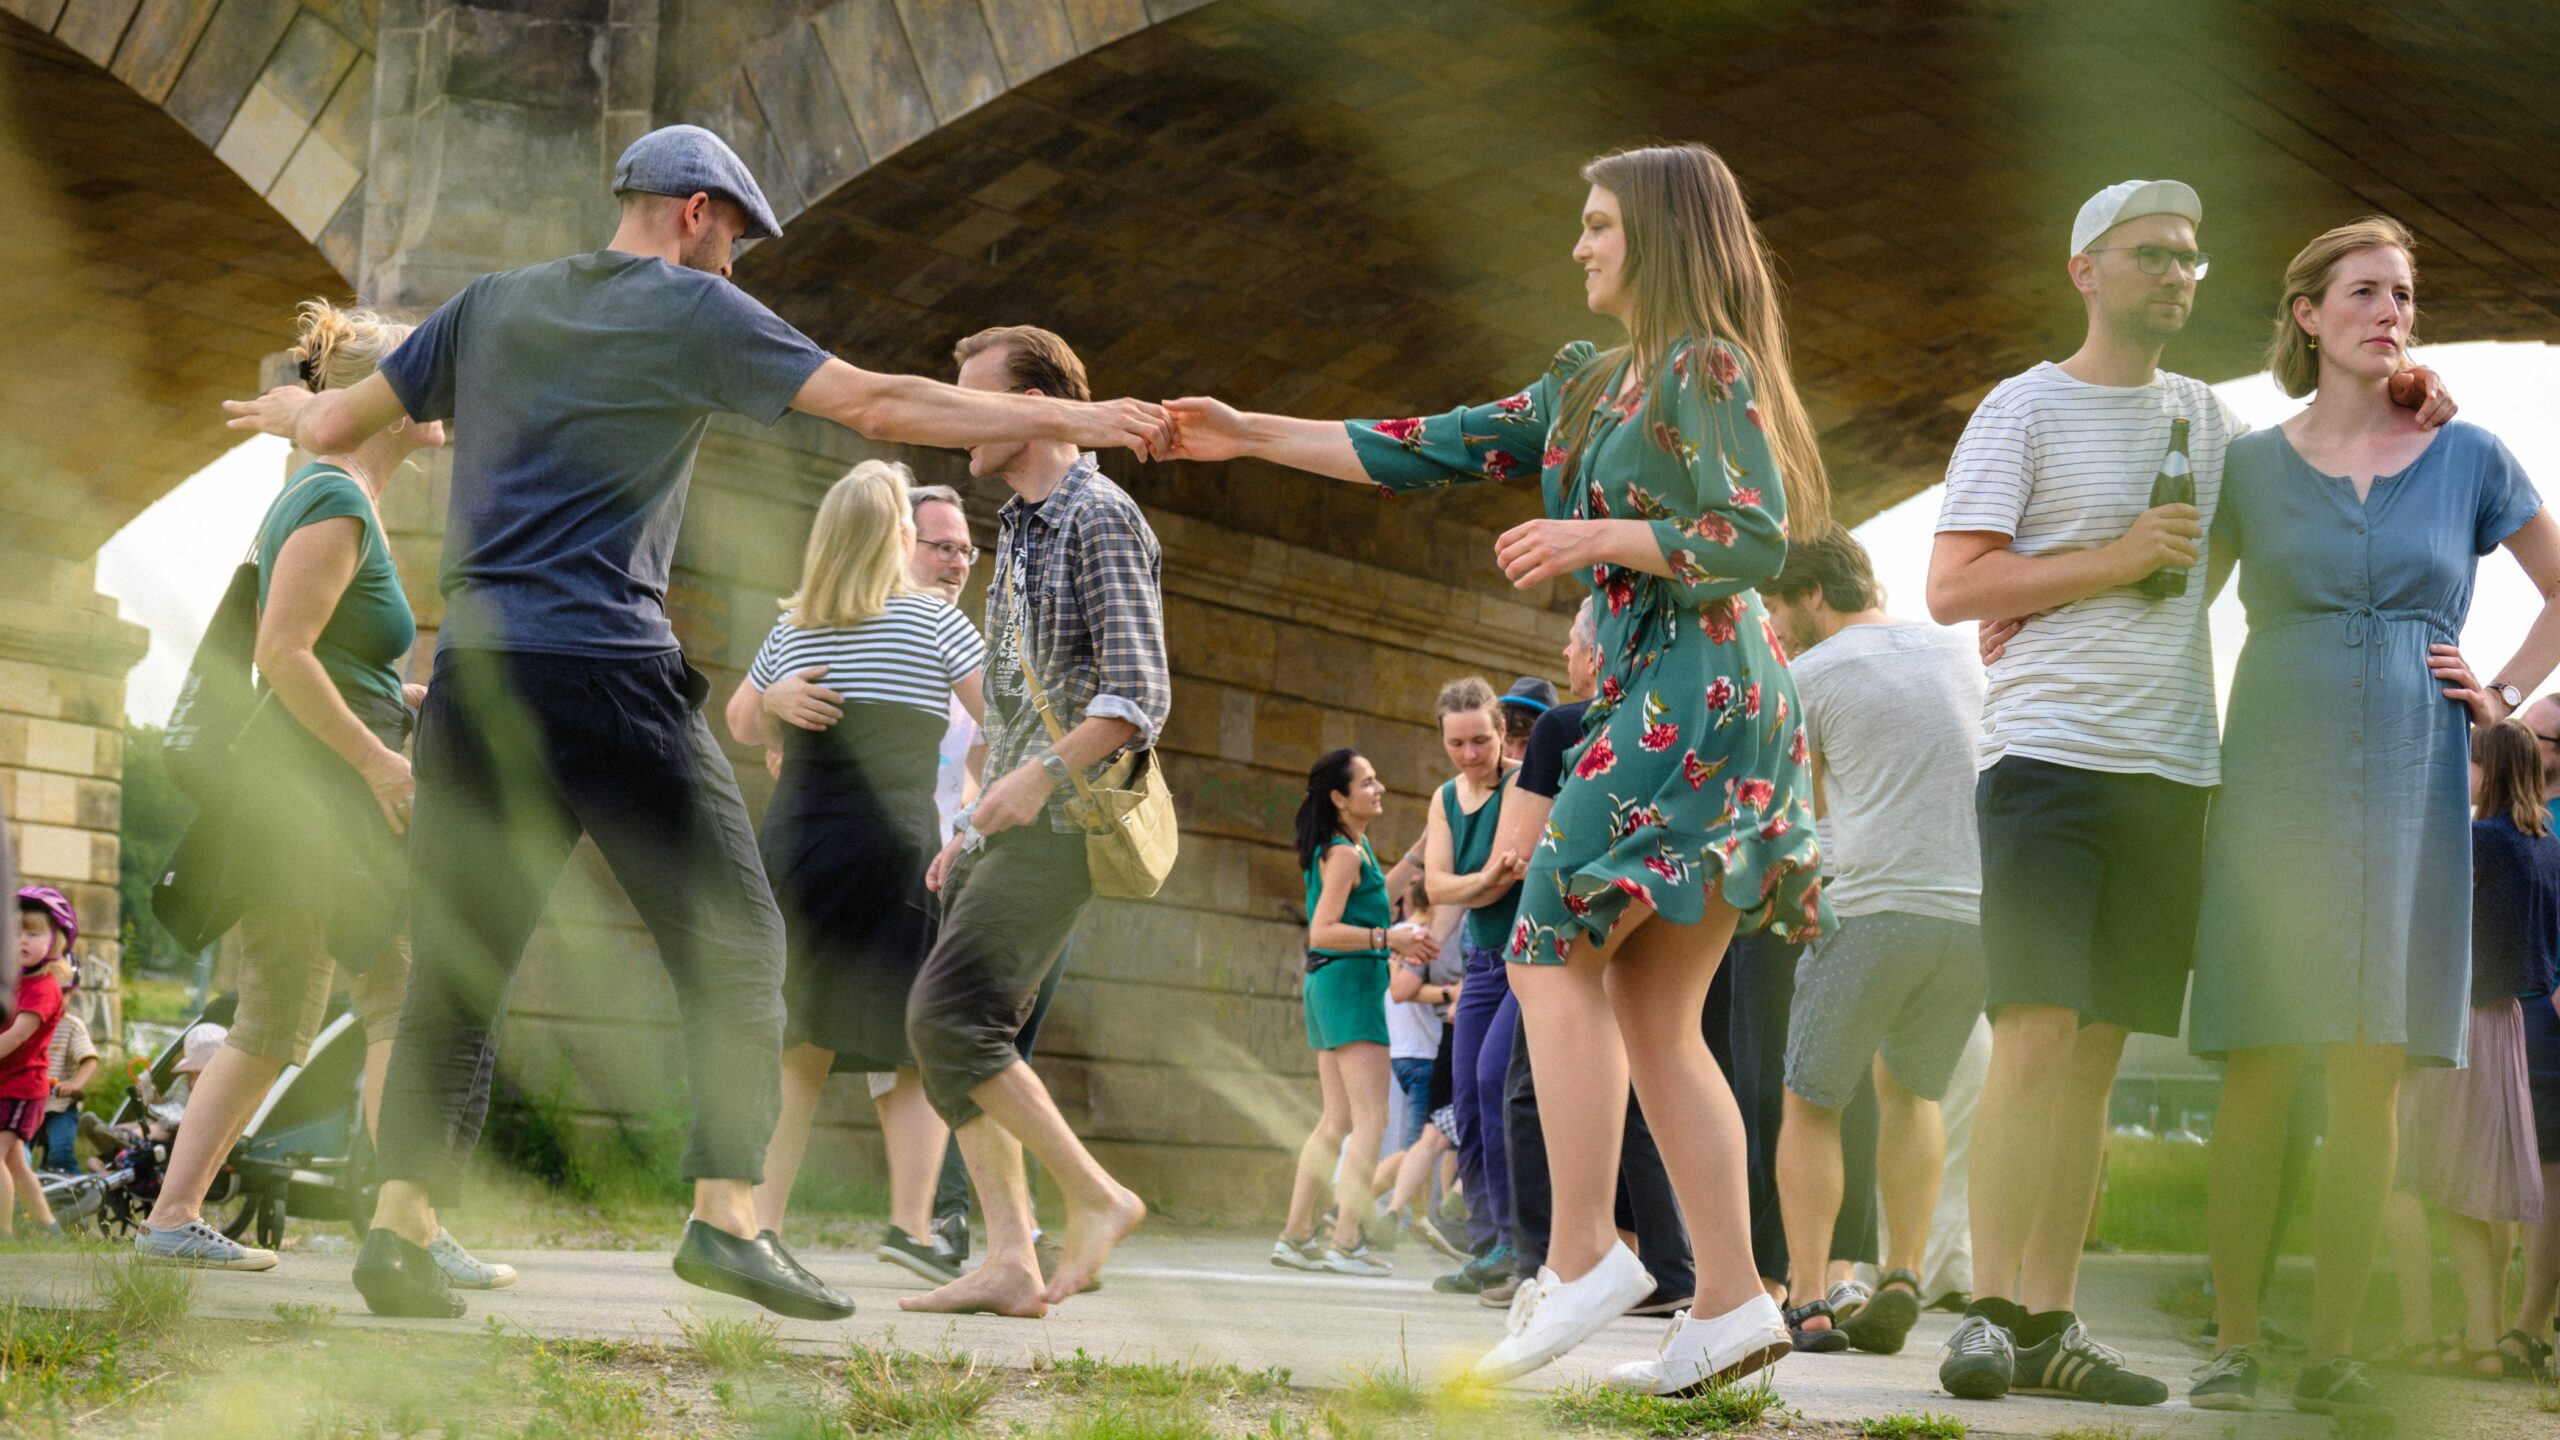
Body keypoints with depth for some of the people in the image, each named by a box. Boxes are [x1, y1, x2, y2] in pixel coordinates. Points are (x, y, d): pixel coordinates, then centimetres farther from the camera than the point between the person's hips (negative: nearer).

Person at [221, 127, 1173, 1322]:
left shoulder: (491, 305, 17)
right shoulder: (691, 311, 4)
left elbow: (336, 430, 20)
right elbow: (878, 405, -2)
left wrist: (291, 409, 44)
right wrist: (1067, 419, 2)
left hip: (472, 674, 5)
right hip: (605, 673, -5)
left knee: (457, 962, 9)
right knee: (731, 944, 1)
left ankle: (401, 1223, -1)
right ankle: (726, 1214, -10)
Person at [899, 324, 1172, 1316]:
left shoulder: (1100, 518, -8)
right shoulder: (1018, 528, 21)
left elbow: (1139, 696, -16)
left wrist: (1045, 773, -26)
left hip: (1061, 822, -10)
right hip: (1007, 822, 10)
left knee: (948, 1015, -18)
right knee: (952, 1032, 2)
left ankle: (1097, 1197, -8)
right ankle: (1011, 1261, 0)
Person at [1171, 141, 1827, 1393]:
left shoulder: (1707, 370, -6)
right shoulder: (1592, 384, 21)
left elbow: (1757, 544, -14)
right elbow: (1435, 448, 20)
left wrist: (1596, 537, -17)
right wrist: (1255, 435, 17)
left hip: (1694, 697, -9)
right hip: (1657, 698, 9)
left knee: (1552, 949, -13)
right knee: (1653, 1011, 4)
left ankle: (1580, 1256, -13)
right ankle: (1731, 1301, 1)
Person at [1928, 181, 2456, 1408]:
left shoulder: (2210, 418, 17)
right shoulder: (2024, 409, 1)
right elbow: (1951, 589, -6)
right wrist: (2114, 560, -11)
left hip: (2170, 771, 5)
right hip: (2049, 755, -5)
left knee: (2097, 1051, 5)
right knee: (2038, 1033, -13)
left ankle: (2049, 1323, 8)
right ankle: (1989, 1310, -9)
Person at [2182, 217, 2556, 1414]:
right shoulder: (2251, 465, 7)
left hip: (2409, 786, 1)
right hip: (2274, 780, -1)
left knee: (2370, 1080, -1)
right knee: (2258, 1070, -4)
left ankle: (2332, 1351, 5)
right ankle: (2235, 1344, 1)